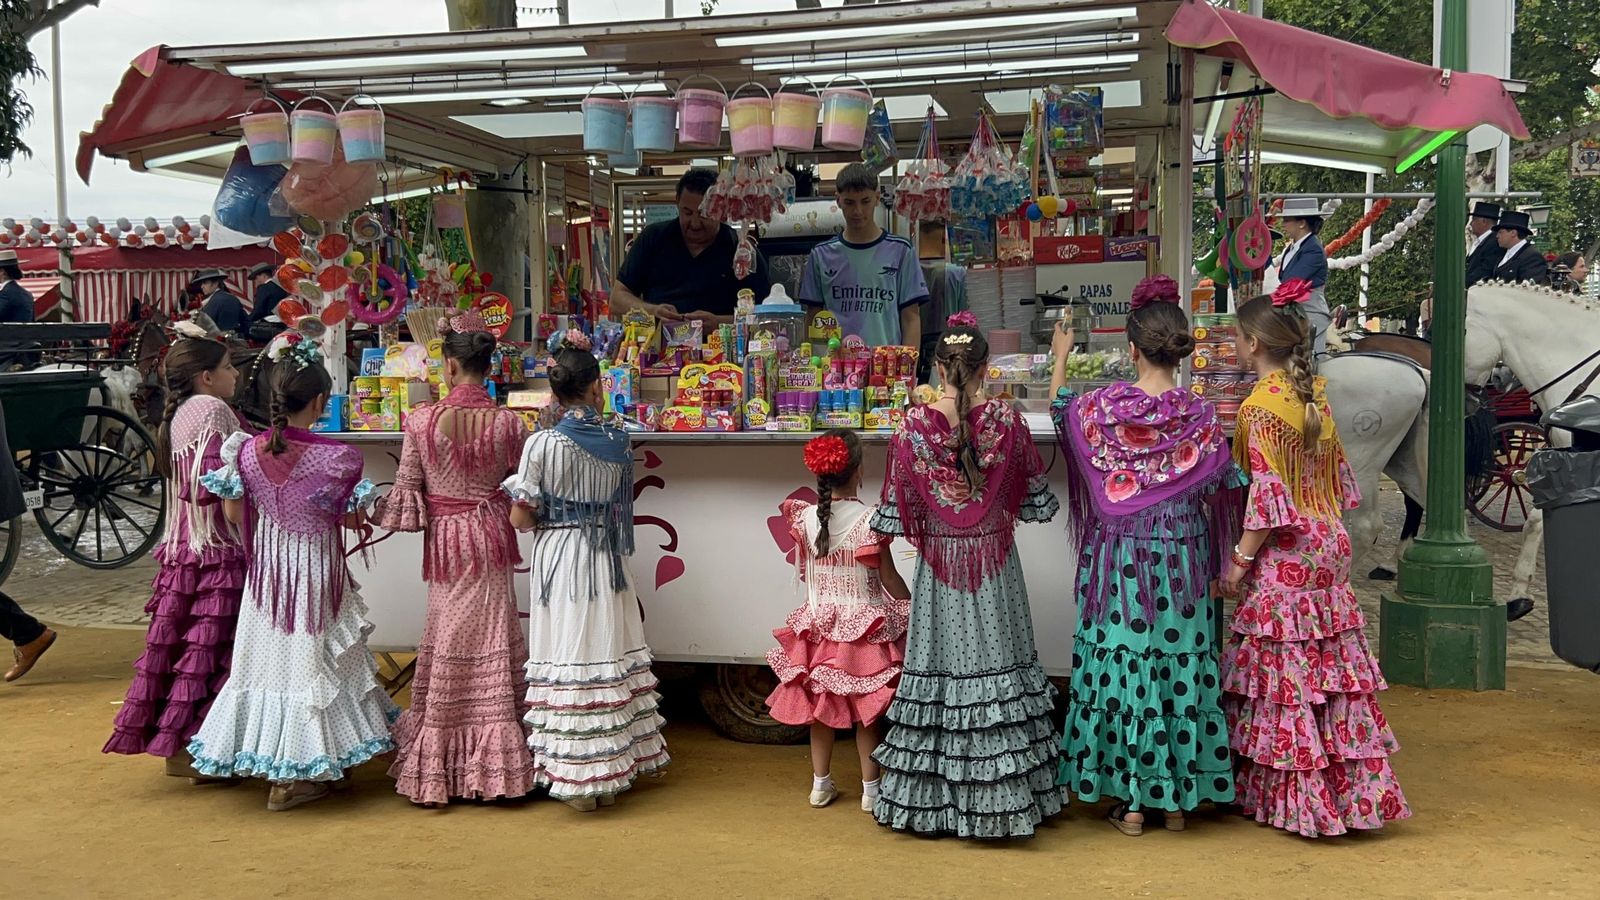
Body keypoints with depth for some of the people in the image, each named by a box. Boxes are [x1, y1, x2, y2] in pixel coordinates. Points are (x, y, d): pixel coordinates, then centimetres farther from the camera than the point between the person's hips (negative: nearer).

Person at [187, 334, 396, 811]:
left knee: (271, 658, 15)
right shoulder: (339, 457, -18)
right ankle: (297, 774, 12)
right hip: (316, 572, -4)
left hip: (267, 572, 4)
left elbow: (234, 514, 2)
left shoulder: (248, 451, -7)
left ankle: (272, 762, 26)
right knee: (311, 660, 7)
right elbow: (354, 519, -7)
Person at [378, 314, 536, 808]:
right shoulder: (510, 423, -7)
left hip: (445, 539, 0)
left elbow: (406, 489, -3)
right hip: (491, 539, 1)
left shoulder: (421, 420, -9)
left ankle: (434, 769, 18)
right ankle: (493, 761, 15)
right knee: (491, 648, 8)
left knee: (446, 648, 9)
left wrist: (379, 514, 16)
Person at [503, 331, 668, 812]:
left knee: (569, 660, 2)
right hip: (607, 557, 3)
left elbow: (521, 518, -9)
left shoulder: (543, 444, -11)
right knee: (610, 655, 12)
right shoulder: (617, 440, -2)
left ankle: (576, 777, 6)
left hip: (558, 557, -3)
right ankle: (613, 770, 21)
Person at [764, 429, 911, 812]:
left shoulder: (805, 518, -7)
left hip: (818, 625, 3)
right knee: (866, 711, 8)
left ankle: (821, 784, 25)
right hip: (864, 627, -3)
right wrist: (912, 608, 2)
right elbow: (890, 579, -11)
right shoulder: (869, 519, -17)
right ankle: (870, 789, 16)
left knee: (820, 704, 14)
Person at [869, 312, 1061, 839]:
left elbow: (895, 509, -2)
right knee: (995, 661, 6)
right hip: (994, 561, 0)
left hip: (938, 559, 1)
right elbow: (1034, 496, 1)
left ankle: (930, 799, 16)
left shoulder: (915, 425, -7)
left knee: (937, 667, 7)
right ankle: (1001, 796, 11)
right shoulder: (1006, 420, -8)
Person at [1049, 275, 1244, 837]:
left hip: (1118, 563, 0)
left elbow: (1058, 409, 13)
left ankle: (1130, 801, 13)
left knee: (1121, 663, 7)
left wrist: (1060, 358, 29)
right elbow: (1228, 487, 0)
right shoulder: (1200, 416, -8)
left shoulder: (1102, 407, -9)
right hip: (1181, 563, 1)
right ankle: (1178, 799, 19)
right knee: (1180, 664, 10)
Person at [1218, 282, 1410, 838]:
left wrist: (1239, 560, -13)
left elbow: (1267, 497, -18)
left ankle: (1300, 799, 9)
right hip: (1328, 547, 8)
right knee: (1333, 669, 12)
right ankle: (1354, 789, 19)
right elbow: (1336, 475, 14)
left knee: (1285, 673, 1)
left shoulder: (1259, 407, -16)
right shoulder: (1316, 396, 8)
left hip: (1283, 559, -8)